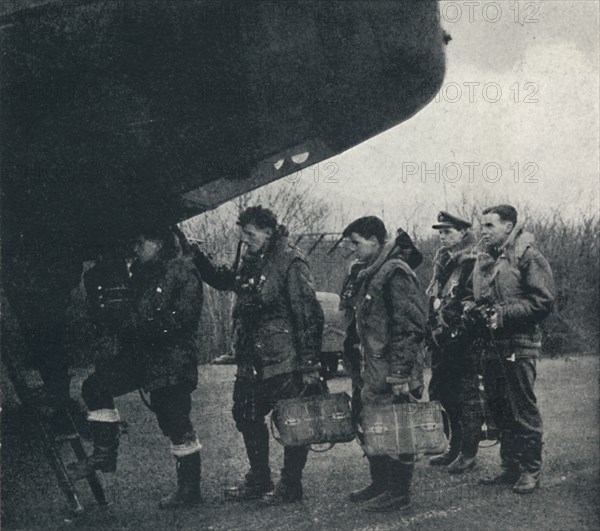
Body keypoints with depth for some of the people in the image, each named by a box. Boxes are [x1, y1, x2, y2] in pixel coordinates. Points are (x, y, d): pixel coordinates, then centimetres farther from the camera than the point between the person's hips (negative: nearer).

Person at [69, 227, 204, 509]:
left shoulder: (182, 270, -8)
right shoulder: (141, 274, 17)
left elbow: (185, 315, -19)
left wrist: (151, 324, -21)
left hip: (172, 361, -8)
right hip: (139, 354, 8)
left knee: (176, 423, -4)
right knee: (95, 386, 4)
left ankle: (189, 490, 6)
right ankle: (105, 452, 13)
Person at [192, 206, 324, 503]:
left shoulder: (290, 264, -12)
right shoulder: (249, 264, 12)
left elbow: (309, 316, -16)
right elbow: (220, 279, 31)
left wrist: (309, 365, -19)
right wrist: (198, 257, 14)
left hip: (286, 363, -9)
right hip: (252, 363, 9)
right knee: (246, 417, 14)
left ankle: (291, 484, 13)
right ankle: (259, 478, 29)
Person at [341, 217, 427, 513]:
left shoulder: (395, 273, -15)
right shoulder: (371, 274, 15)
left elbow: (410, 327, -20)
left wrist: (400, 374, -22)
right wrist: (365, 370, 22)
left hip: (392, 372, -10)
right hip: (374, 371, 10)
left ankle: (398, 494, 6)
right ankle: (380, 485, 27)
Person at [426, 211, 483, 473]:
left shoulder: (472, 262, -11)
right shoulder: (442, 261, 16)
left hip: (464, 340, -9)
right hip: (442, 340, 9)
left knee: (467, 395, -2)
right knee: (445, 395, 14)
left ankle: (468, 453, 5)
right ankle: (455, 448, 25)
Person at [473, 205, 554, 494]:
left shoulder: (528, 256, -9)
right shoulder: (484, 259, 14)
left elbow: (544, 301, -14)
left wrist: (504, 314, -17)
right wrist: (477, 311, 3)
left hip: (519, 345, -7)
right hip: (493, 345, 8)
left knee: (523, 410, -2)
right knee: (498, 408, 12)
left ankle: (531, 470, 8)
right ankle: (510, 466, 23)